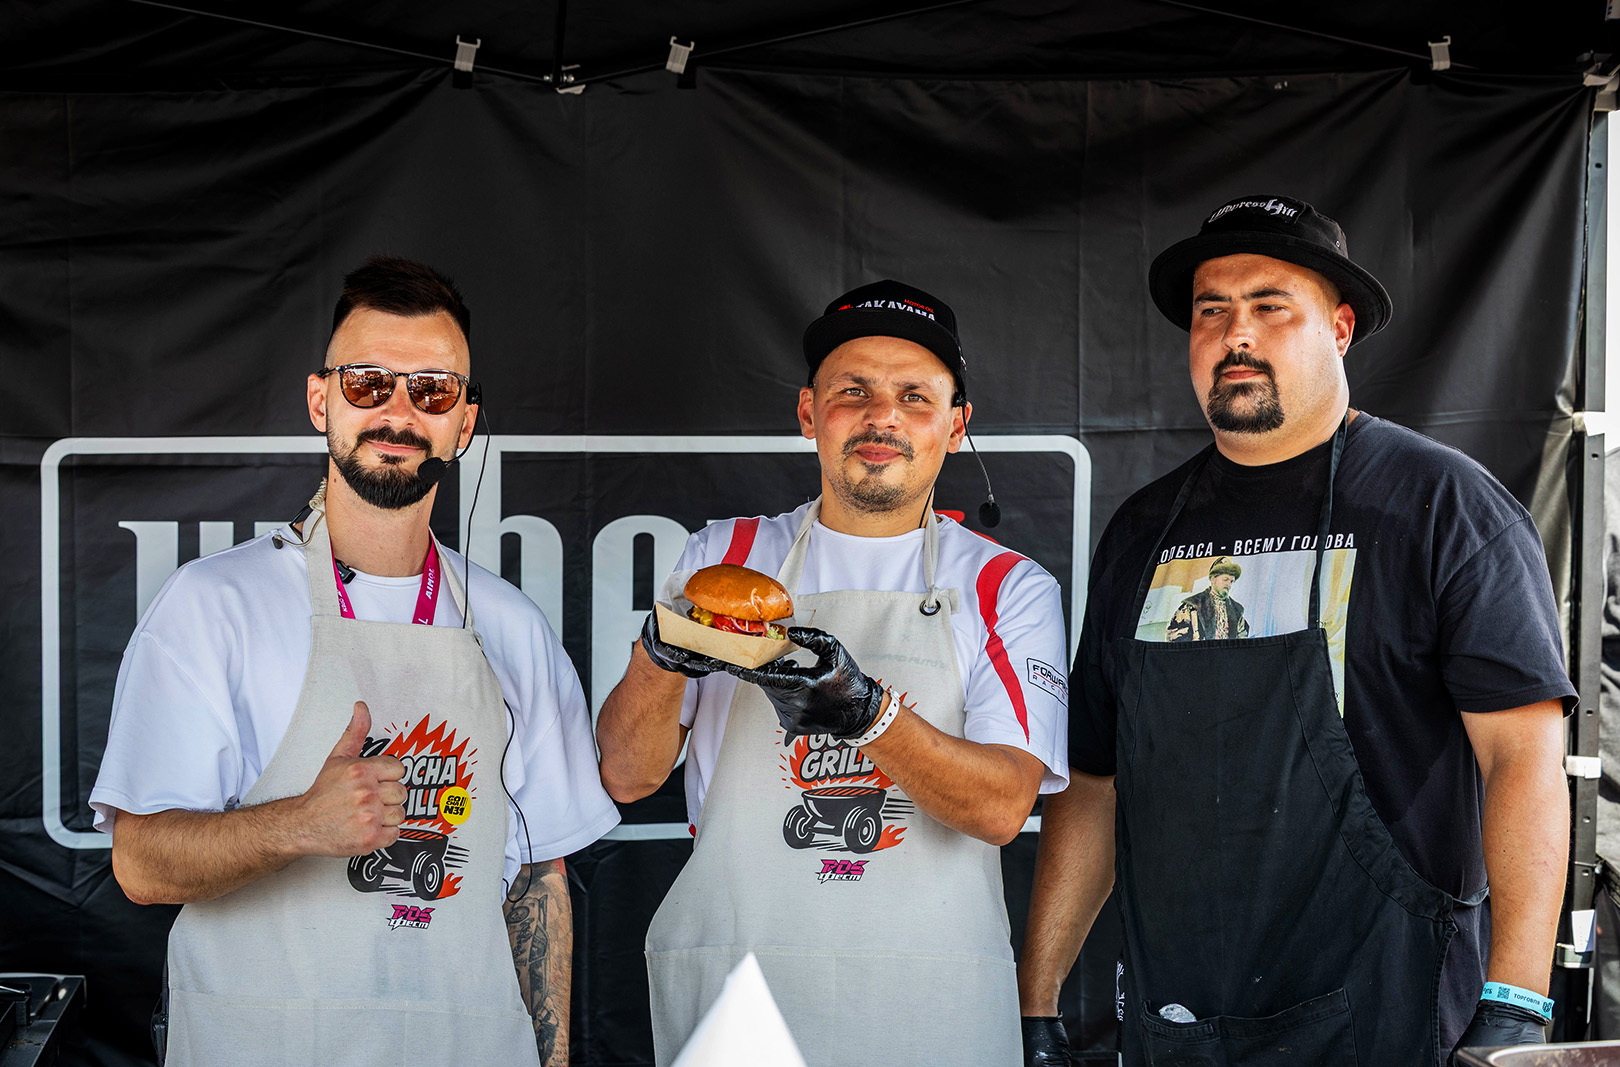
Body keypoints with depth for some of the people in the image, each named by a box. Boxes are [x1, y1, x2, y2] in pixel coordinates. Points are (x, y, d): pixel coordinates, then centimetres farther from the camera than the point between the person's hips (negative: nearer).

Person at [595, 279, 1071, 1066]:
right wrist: (660, 654, -18)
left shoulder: (1011, 588, 3)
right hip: (729, 983, 1)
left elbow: (1002, 807, -10)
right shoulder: (722, 558, 7)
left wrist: (863, 712, -26)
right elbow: (626, 776, 2)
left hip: (932, 1002, 0)